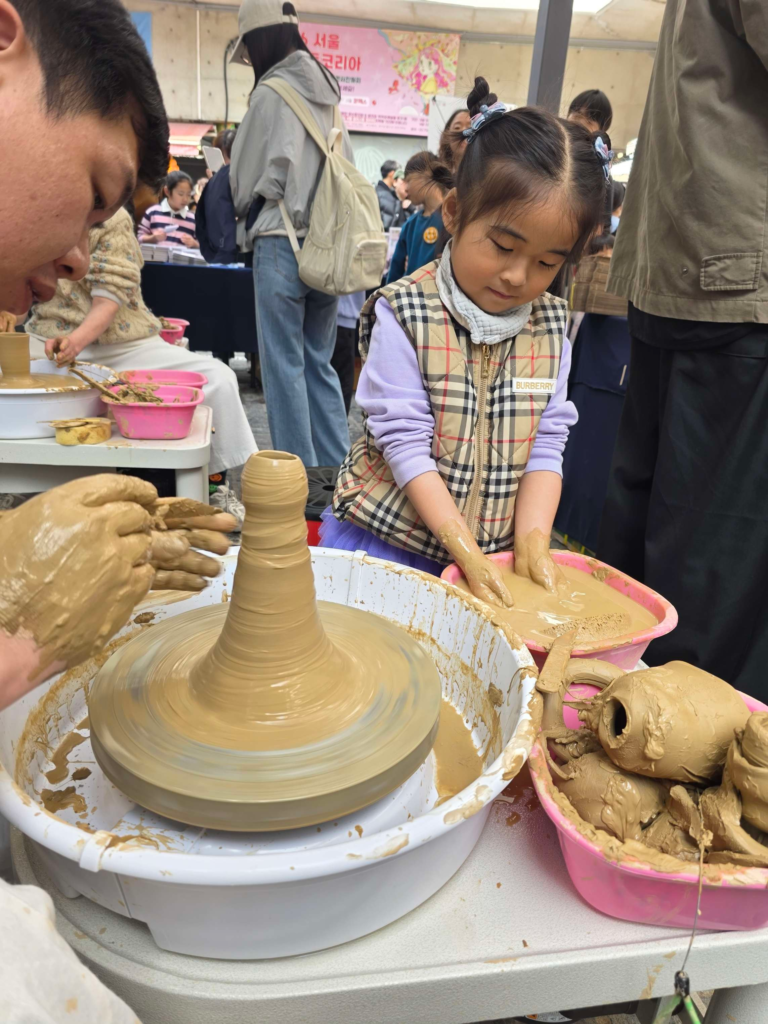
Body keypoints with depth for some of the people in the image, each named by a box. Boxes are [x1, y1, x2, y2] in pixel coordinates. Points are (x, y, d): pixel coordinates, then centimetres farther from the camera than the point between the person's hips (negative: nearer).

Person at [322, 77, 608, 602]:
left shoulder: (551, 327, 1)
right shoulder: (404, 313, -13)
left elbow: (546, 443, 1)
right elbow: (407, 443, -16)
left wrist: (532, 539, -14)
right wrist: (466, 552, -20)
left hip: (496, 545, 4)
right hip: (386, 537, -3)